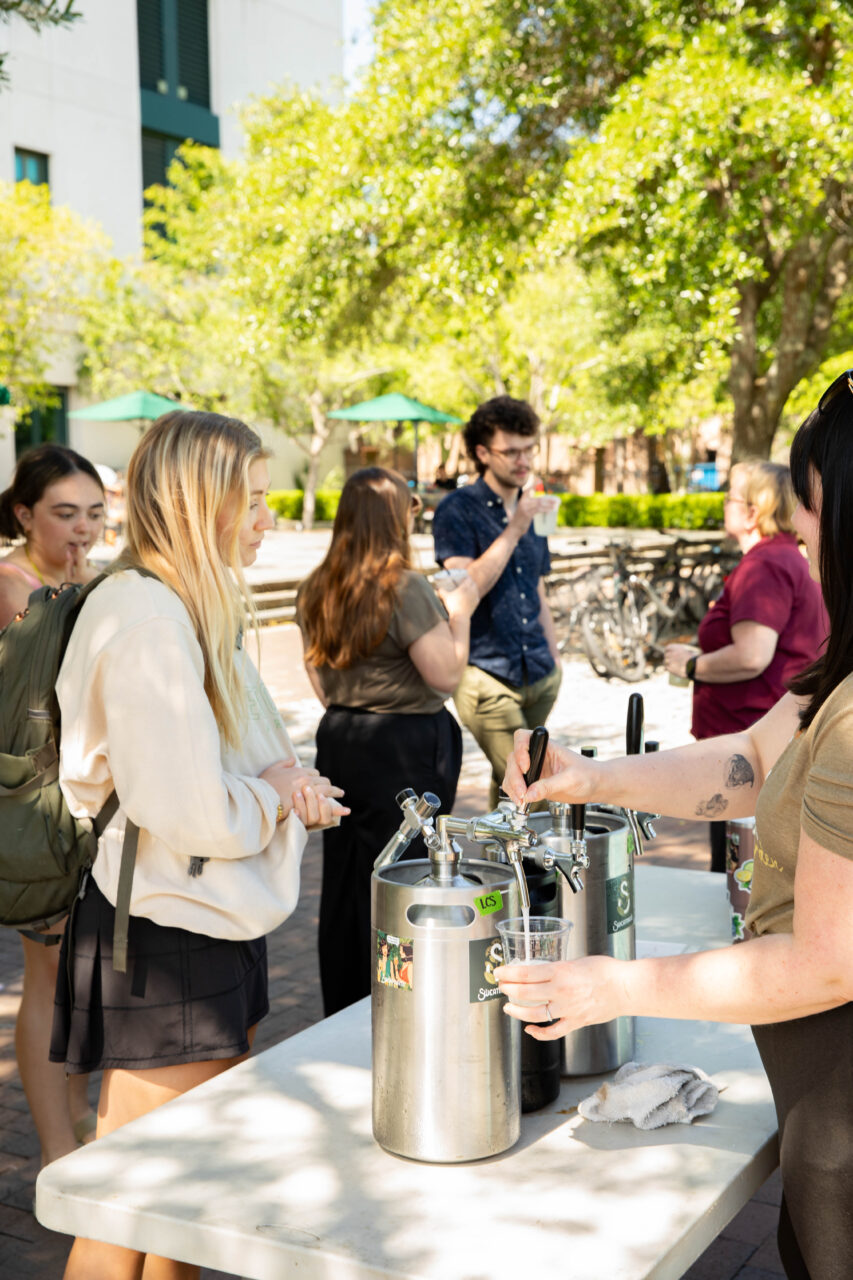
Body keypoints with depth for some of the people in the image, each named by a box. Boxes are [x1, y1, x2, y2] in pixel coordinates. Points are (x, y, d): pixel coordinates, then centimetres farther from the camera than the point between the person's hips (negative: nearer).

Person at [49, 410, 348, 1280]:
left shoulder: (193, 609, 11)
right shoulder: (145, 621, -21)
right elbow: (192, 814, -25)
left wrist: (282, 786, 0)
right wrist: (278, 797, -7)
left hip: (214, 927, 10)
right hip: (167, 943, -10)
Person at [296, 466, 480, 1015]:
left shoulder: (316, 590, 6)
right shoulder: (406, 588, -16)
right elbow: (447, 676, -16)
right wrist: (459, 613, -3)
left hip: (339, 739, 7)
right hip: (404, 749, -7)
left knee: (343, 883, 14)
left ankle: (341, 1014, 25)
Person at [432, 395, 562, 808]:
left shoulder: (530, 509, 15)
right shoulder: (457, 510, -6)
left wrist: (552, 655, 23)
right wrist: (514, 530, -19)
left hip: (539, 676, 6)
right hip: (486, 675, -6)